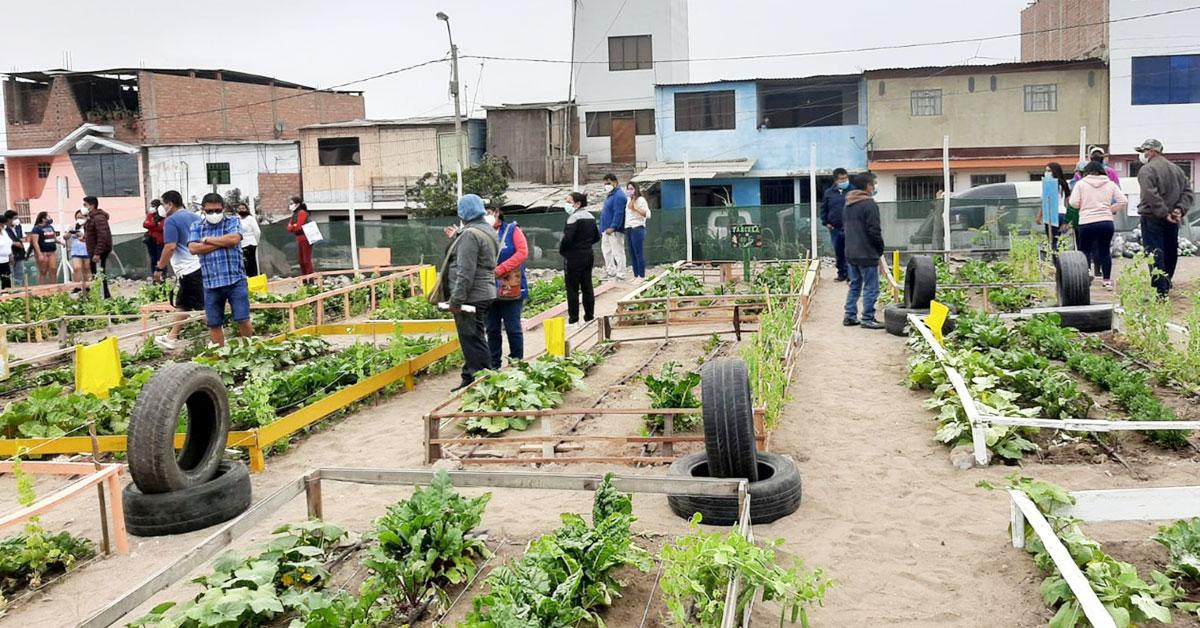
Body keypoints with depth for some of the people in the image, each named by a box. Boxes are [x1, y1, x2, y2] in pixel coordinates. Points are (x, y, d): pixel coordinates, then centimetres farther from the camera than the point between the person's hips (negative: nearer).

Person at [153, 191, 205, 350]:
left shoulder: (171, 220, -10)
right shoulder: (195, 217, 14)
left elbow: (170, 247, -18)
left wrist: (159, 268, -11)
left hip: (188, 269, -9)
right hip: (201, 265, 9)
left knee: (202, 306, -8)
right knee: (182, 304, 17)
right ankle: (172, 337, 25)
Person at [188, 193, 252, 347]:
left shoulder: (233, 221, 5)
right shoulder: (195, 227, 9)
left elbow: (234, 239, -16)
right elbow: (193, 248, -8)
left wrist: (207, 240, -5)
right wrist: (222, 242, -10)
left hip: (235, 280, -2)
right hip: (210, 283, 2)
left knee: (243, 319, -1)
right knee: (214, 324, 8)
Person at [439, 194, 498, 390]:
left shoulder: (470, 235, -17)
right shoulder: (489, 231, 15)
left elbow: (465, 272, -22)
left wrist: (456, 299, -20)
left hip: (471, 297, -10)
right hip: (486, 293, 10)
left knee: (472, 340, -5)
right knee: (476, 338, 15)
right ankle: (471, 378, 23)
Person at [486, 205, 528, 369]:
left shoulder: (512, 230, -1)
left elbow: (523, 252, -13)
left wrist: (500, 269, -17)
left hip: (510, 290, -4)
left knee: (513, 328, 2)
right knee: (492, 330, 11)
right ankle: (494, 366, 21)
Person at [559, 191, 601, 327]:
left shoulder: (574, 218, -16)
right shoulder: (591, 217, 9)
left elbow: (567, 238, -23)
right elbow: (596, 237, 15)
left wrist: (561, 250, -8)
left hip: (574, 257, -8)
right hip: (589, 255, 8)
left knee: (572, 289, -1)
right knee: (587, 287, 12)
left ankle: (573, 320, 2)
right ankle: (589, 317, 17)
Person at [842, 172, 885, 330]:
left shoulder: (847, 205, 11)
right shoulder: (869, 204, -16)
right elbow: (874, 230, -17)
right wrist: (880, 249, -3)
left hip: (850, 253, 8)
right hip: (867, 254, -8)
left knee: (854, 286, 16)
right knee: (870, 287, -1)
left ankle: (850, 316, 17)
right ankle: (867, 319, 1)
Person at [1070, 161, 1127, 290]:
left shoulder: (1081, 183, 0)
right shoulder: (1110, 184, 8)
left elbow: (1074, 202, -6)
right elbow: (1124, 201, 3)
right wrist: (1111, 209, 17)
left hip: (1087, 223, -3)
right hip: (1107, 222, 3)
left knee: (1085, 251, 8)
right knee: (1105, 251, 12)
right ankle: (1107, 280, 13)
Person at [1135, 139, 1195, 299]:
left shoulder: (1147, 170, -10)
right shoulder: (1176, 169, 15)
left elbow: (1151, 196, -22)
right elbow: (1188, 191, 8)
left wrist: (1164, 213, -18)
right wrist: (1180, 209, -2)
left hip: (1152, 219, -7)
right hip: (1172, 221, 7)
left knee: (1155, 255, -8)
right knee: (1170, 254, 18)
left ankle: (1160, 292, -13)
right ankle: (1166, 284, 32)